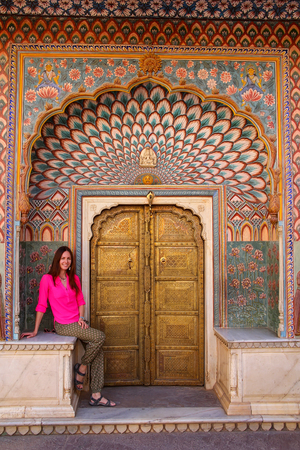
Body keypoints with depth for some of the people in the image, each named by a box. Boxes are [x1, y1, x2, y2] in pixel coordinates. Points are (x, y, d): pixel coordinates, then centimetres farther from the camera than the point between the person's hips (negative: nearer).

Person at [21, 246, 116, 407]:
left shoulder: (74, 279, 11)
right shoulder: (48, 279, -6)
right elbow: (41, 305, -4)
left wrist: (81, 318, 0)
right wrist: (35, 330, -3)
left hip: (77, 323, 6)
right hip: (63, 325, -6)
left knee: (98, 349, -11)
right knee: (100, 336, -21)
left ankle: (96, 396, -5)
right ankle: (81, 368, 1)